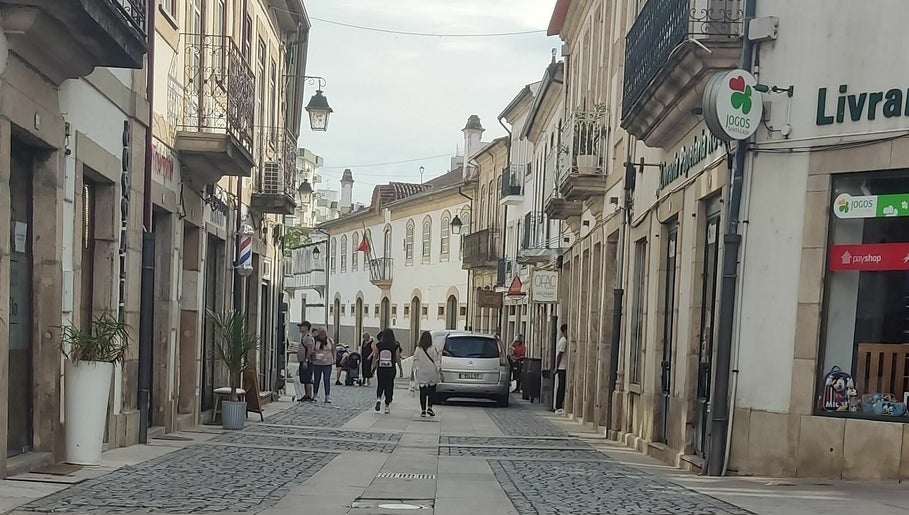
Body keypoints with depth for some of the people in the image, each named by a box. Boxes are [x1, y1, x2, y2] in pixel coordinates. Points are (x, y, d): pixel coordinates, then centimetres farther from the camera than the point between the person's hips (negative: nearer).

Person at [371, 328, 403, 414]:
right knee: (389, 386, 8)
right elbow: (398, 359, -1)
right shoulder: (395, 346, -4)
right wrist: (401, 370, 8)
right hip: (391, 369, -1)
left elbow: (375, 357, 2)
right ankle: (387, 406, 10)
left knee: (380, 385, 14)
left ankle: (378, 399, -12)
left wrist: (373, 367, 15)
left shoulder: (378, 345, -2)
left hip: (380, 369, 1)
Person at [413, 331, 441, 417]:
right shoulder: (433, 349, -7)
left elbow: (415, 362, 2)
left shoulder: (418, 349, -2)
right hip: (432, 373, -1)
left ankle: (423, 410, 2)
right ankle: (429, 407, 0)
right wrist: (440, 371, -1)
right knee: (432, 390, 12)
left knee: (422, 392, 5)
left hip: (421, 374, 1)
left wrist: (414, 371, 11)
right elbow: (437, 361, -6)